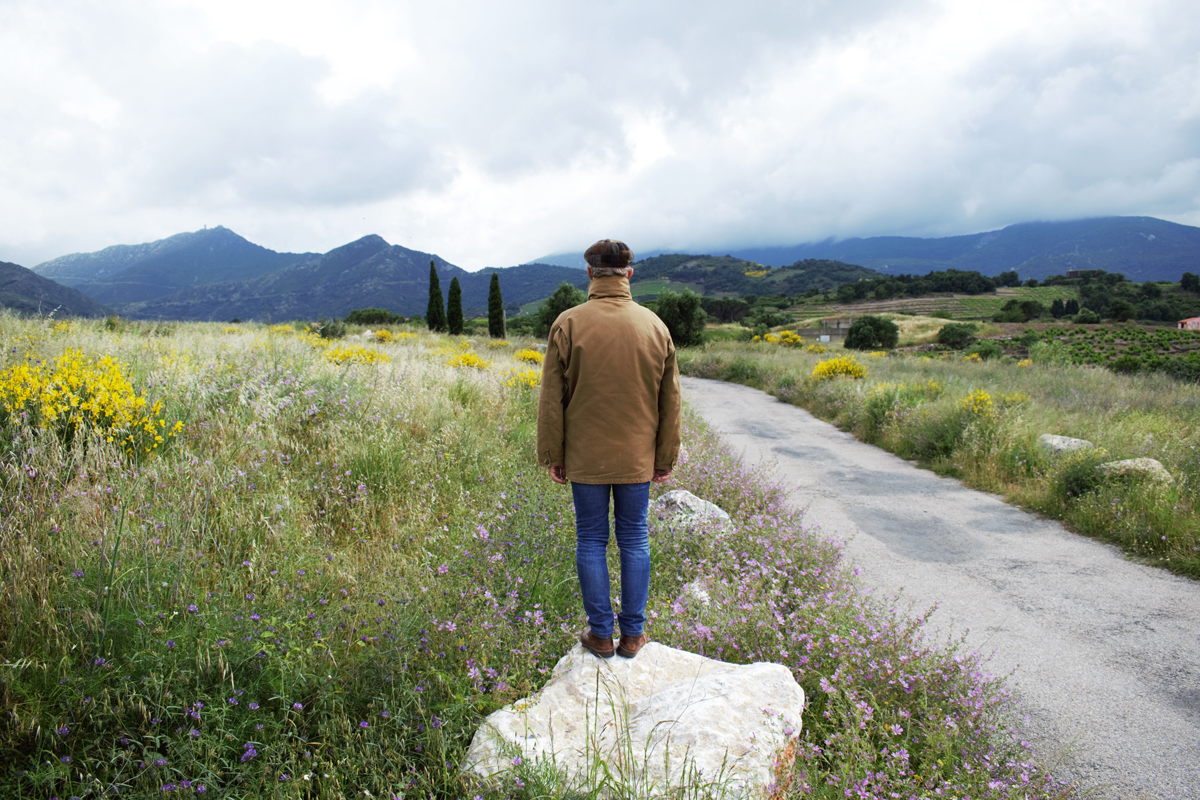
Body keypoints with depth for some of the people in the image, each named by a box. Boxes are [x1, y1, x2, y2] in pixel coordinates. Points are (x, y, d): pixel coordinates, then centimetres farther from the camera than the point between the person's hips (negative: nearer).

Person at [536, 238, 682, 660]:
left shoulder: (568, 324, -9)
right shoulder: (655, 325, -2)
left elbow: (552, 400, -6)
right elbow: (670, 402, 3)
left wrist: (552, 456, 4)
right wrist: (666, 459, 12)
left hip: (586, 459, -2)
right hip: (637, 459, 2)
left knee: (591, 542, 10)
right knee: (634, 541, 13)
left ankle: (600, 634, 20)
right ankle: (633, 635, 22)